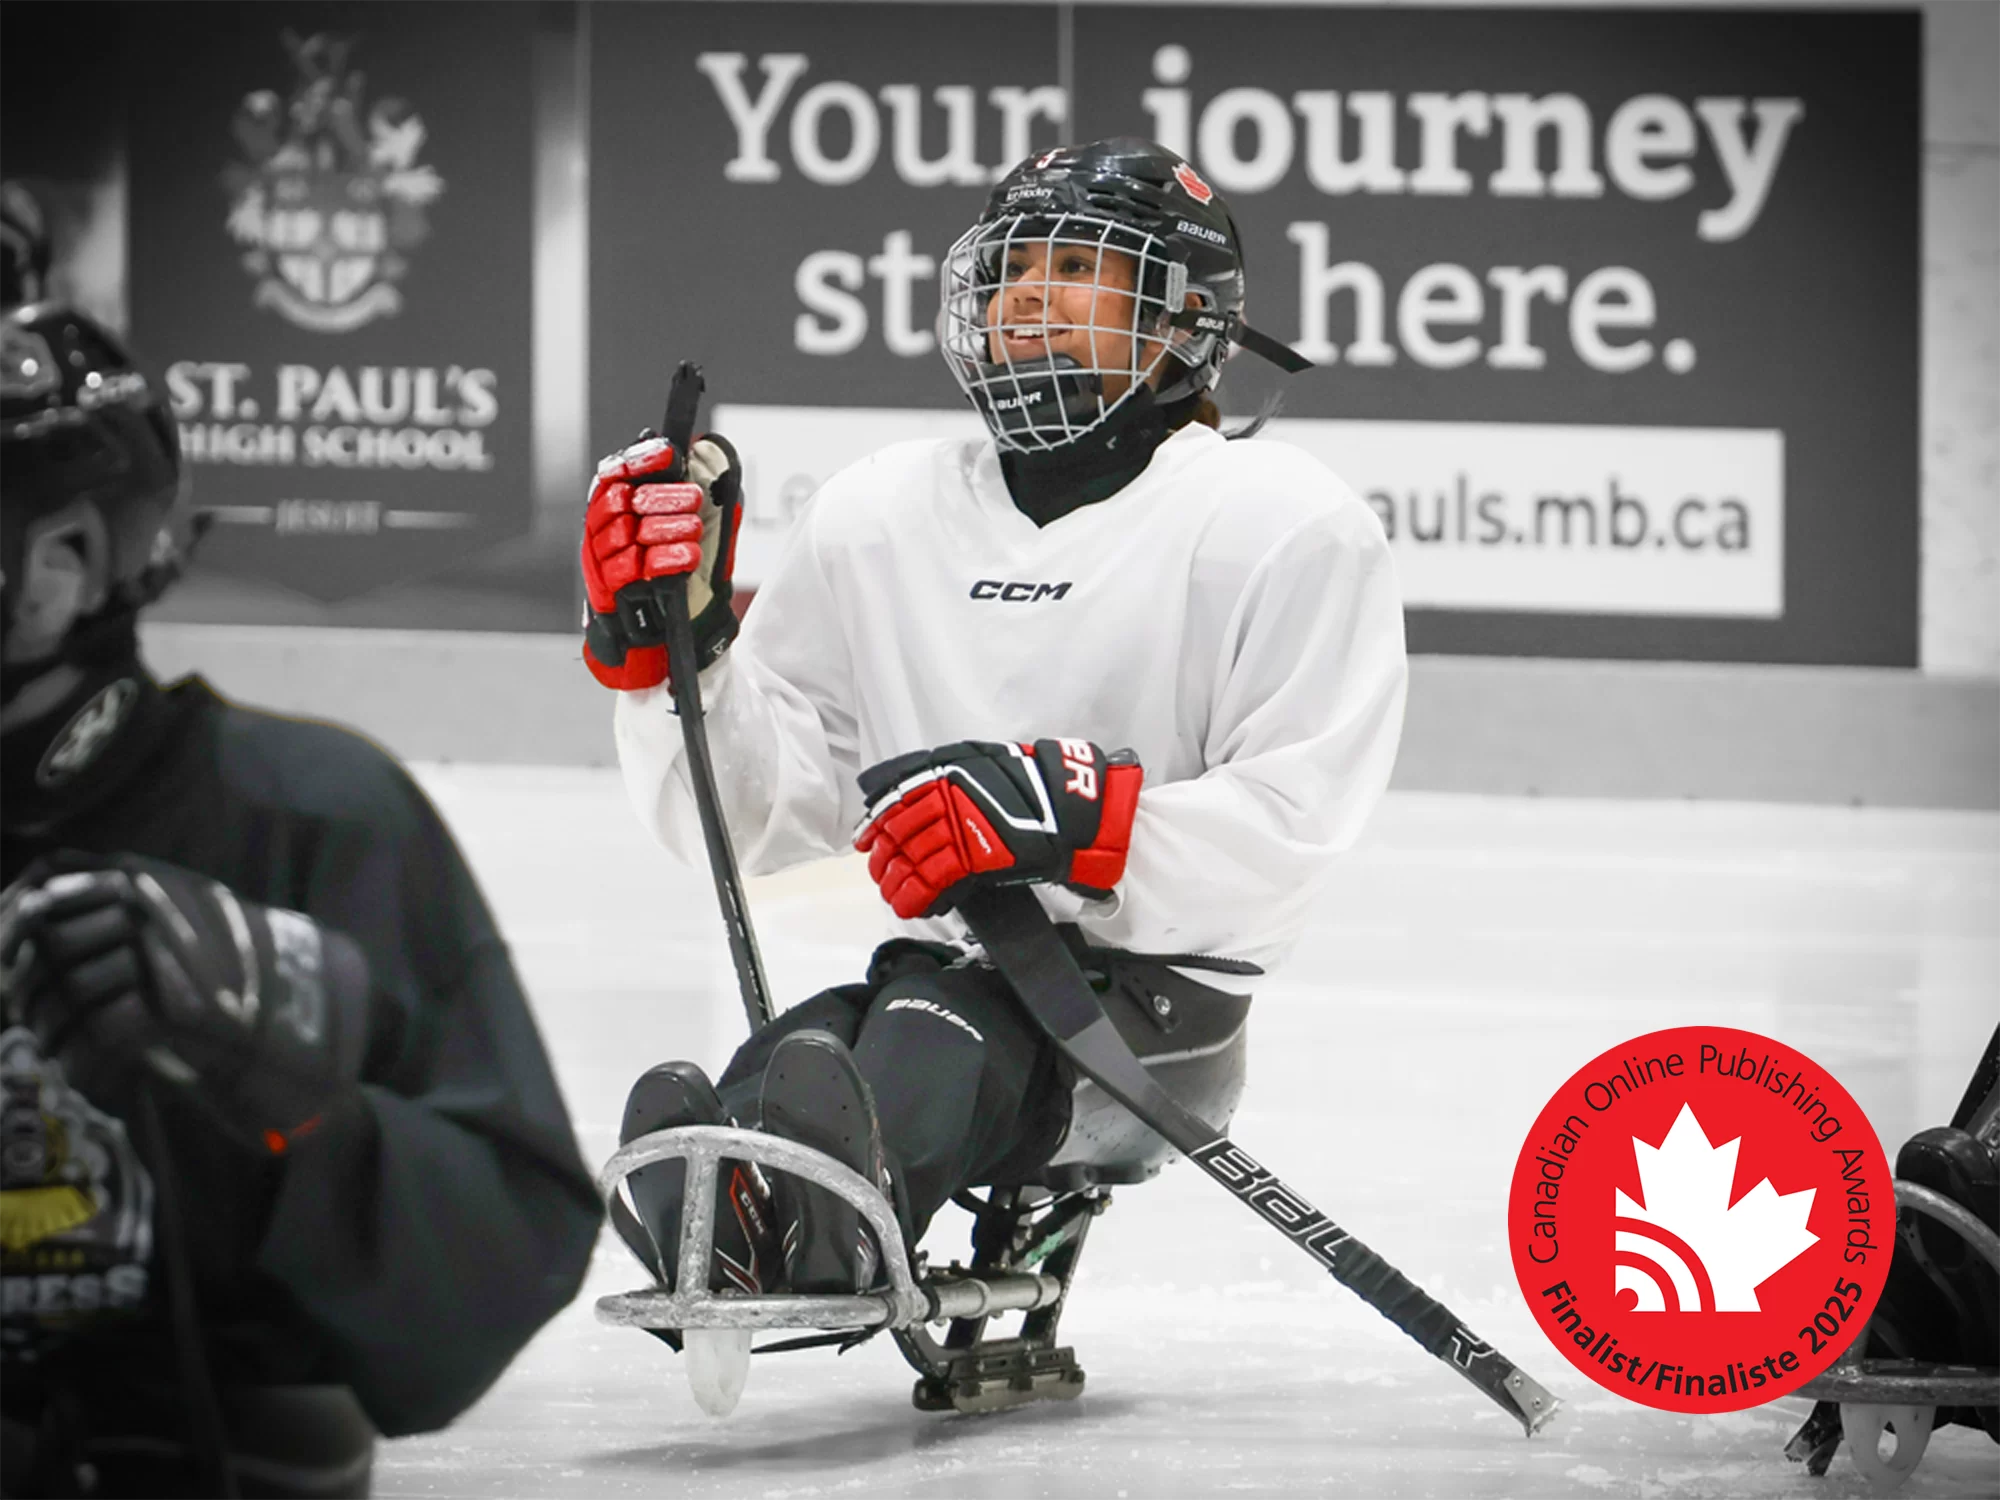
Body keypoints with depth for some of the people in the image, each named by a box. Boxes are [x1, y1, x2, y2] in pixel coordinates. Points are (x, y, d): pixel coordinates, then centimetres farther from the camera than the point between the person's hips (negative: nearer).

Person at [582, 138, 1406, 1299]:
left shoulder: (1286, 526, 3)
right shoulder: (880, 518, 18)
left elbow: (1290, 826, -9)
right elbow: (748, 812, 14)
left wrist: (1066, 816, -24)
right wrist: (666, 642, -4)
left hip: (1156, 1027, -5)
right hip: (939, 983, 5)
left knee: (941, 1031, -38)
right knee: (793, 1060, -31)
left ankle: (820, 1212, -71)